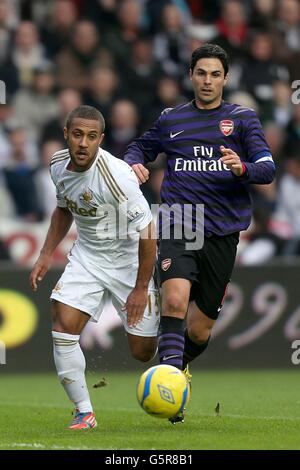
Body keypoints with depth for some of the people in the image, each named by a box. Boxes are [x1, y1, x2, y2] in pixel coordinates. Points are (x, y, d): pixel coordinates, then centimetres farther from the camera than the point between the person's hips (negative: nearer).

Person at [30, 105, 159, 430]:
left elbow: (146, 231, -22)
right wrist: (46, 255, 8)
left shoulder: (116, 175, -28)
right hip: (86, 256, 5)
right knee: (62, 325, -15)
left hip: (129, 260, -5)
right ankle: (84, 413, -4)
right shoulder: (59, 165, -6)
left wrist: (141, 288, -18)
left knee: (143, 352, -2)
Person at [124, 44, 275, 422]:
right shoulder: (170, 120, 13)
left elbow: (268, 168, -1)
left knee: (200, 330, 6)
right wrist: (134, 164, 5)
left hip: (222, 232, 0)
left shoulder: (242, 118, 8)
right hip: (177, 227, 0)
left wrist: (243, 168, -24)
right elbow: (141, 147, 29)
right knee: (175, 299, -27)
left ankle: (179, 365, 37)